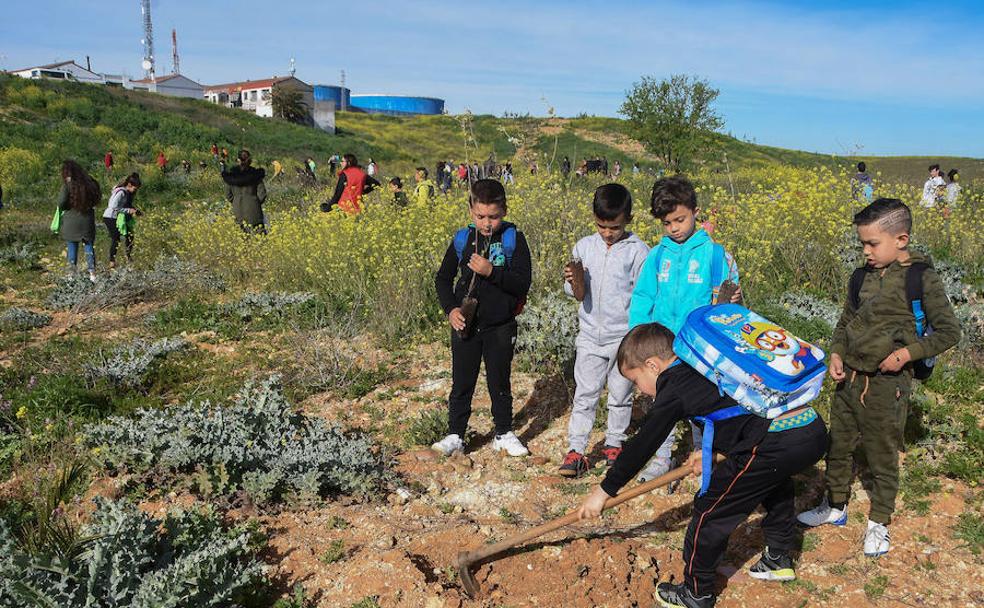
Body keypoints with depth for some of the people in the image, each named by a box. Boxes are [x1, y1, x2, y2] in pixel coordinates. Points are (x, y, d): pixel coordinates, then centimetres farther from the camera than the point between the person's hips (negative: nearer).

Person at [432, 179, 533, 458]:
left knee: (500, 383, 13)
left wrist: (492, 272, -26)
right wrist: (450, 308, -7)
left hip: (500, 327, -2)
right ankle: (455, 435, 24)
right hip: (465, 325, 2)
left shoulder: (513, 239, -9)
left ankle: (504, 433, 30)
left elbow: (523, 283, -14)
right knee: (461, 383, 11)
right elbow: (443, 278, 8)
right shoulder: (462, 239, -1)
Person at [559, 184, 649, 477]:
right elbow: (578, 295, 2)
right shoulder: (584, 247, 0)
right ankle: (576, 450, 10)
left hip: (624, 338, -2)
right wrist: (574, 281, -21)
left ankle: (614, 444, 30)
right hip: (590, 336, 2)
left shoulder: (638, 251, -9)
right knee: (584, 395, 5)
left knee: (620, 396, 12)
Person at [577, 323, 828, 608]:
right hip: (814, 428, 10)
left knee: (710, 508, 4)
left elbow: (642, 445, 2)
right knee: (773, 481, 39)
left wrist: (604, 490, 10)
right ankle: (779, 558, 51)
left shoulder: (674, 387, -2)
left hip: (778, 441, -10)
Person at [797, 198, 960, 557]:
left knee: (883, 458, 9)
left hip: (887, 385, -5)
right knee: (838, 447, 17)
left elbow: (949, 331, -6)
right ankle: (835, 506, 37)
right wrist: (836, 354, 0)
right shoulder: (862, 276, 5)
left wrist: (909, 352, -18)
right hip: (848, 379, 6)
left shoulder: (921, 278, -11)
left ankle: (879, 523, 28)